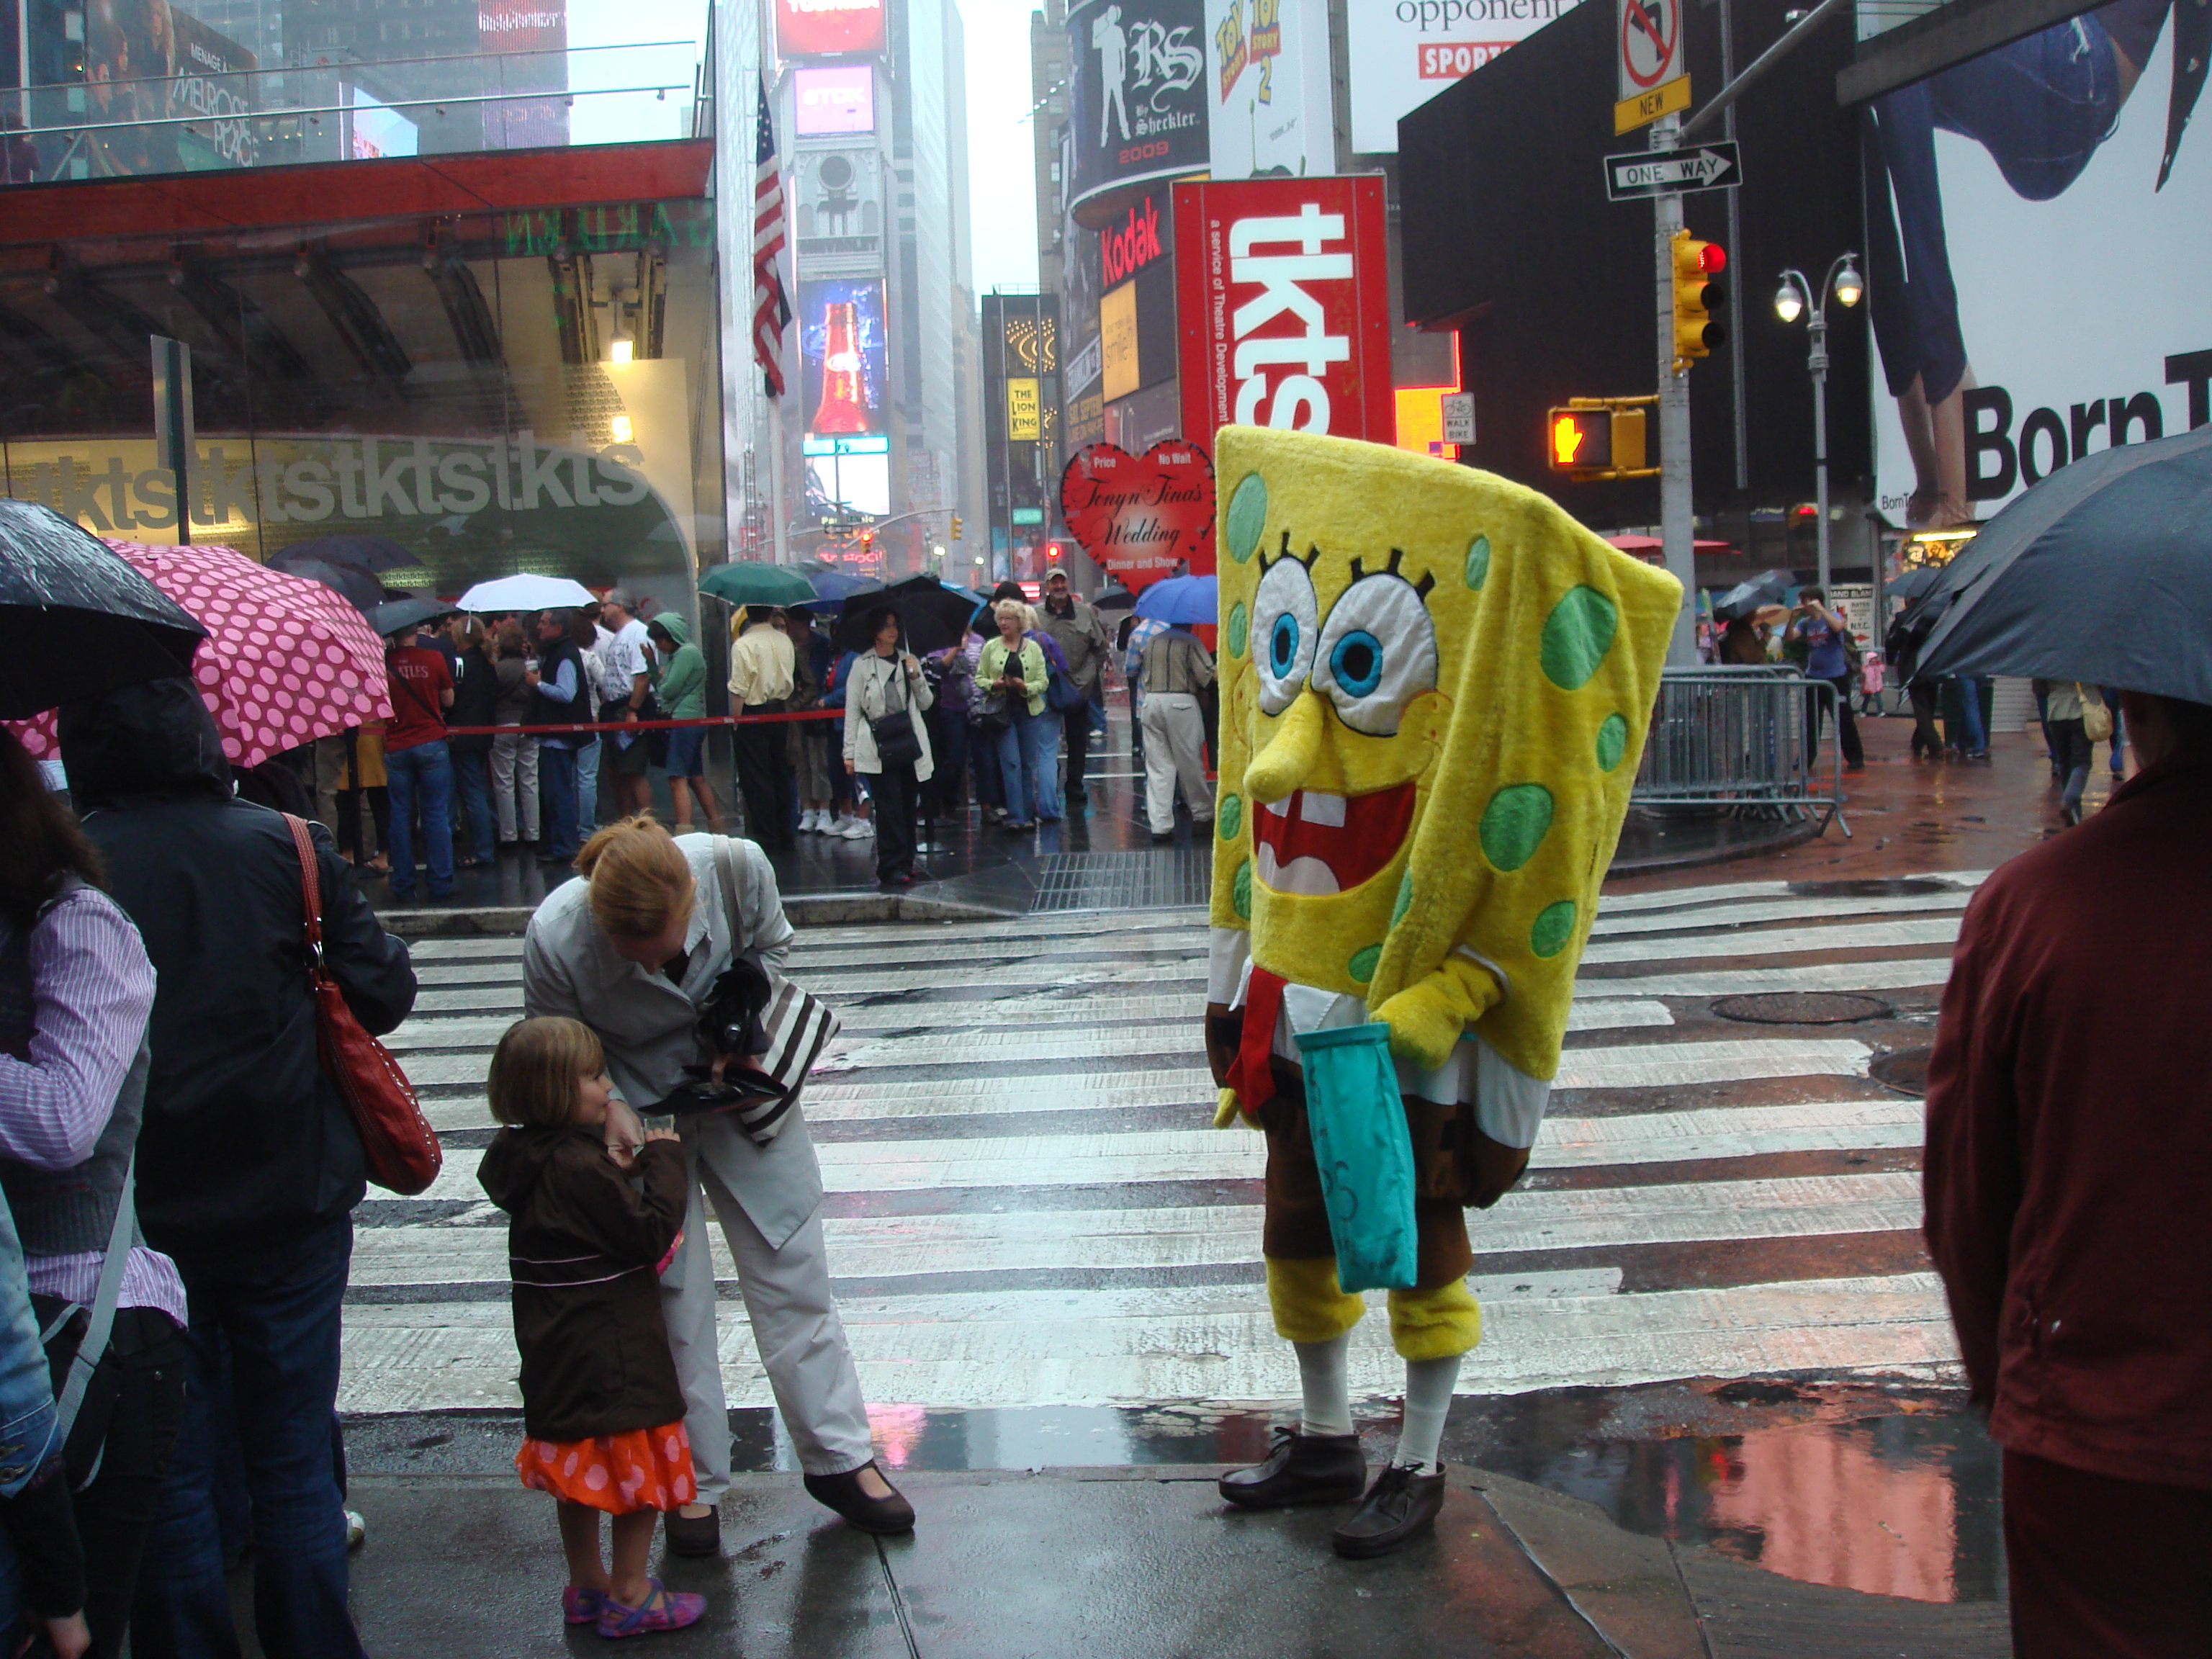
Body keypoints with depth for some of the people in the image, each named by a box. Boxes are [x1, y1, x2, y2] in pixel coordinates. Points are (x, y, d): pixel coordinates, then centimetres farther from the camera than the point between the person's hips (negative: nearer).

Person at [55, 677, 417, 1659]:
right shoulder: (285, 845, -7)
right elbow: (382, 996, -4)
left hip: (138, 1218, 0)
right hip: (291, 1207, 1)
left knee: (167, 1476, 12)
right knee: (293, 1462, 13)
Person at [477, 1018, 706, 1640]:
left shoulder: (533, 1162, 3)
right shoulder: (581, 1169, -25)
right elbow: (651, 1234, -21)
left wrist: (619, 1171, 4)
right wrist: (664, 1161, -13)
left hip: (558, 1350, 9)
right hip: (612, 1350, -9)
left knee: (579, 1471, 20)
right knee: (639, 1469, 5)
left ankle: (586, 1585, 34)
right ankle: (629, 1595, 13)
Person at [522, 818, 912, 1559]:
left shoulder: (738, 867, -28)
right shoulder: (555, 937, -31)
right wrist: (607, 1109, -27)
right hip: (637, 1114, -2)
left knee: (794, 1275, 7)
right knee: (670, 1299, 2)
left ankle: (839, 1459, 21)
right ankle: (691, 1483, 21)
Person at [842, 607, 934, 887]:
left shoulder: (908, 661, 14)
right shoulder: (862, 665, 3)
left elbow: (926, 703, 13)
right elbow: (852, 711, 3)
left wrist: (916, 677, -4)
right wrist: (849, 752, -2)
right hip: (877, 747, -4)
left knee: (907, 806, 5)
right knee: (889, 808, -8)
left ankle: (905, 863, 14)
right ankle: (892, 867, -5)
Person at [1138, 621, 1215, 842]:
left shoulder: (1152, 642, 13)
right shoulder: (1189, 642, -5)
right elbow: (1208, 675, -10)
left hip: (1151, 701, 5)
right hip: (1180, 702, -5)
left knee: (1157, 765, 4)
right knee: (1190, 763, 8)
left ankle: (1159, 825, -1)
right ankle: (1203, 813, 22)